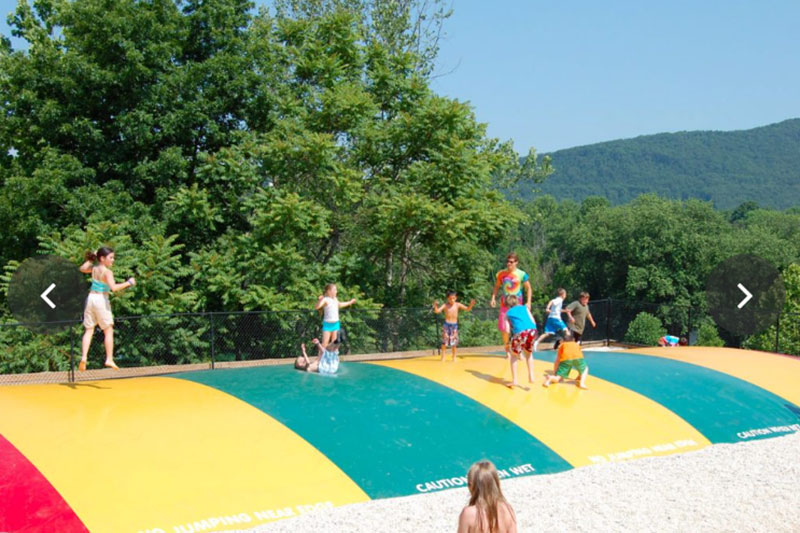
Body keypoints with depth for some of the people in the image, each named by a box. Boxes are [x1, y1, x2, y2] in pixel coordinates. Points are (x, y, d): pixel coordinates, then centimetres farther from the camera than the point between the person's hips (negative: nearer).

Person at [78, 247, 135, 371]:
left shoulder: (94, 268, 6)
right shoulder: (107, 272, -13)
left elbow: (82, 269, 28)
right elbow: (113, 287, -27)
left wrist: (91, 258, 30)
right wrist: (128, 283, -18)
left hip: (90, 298, 6)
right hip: (101, 300, -6)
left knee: (89, 330, 8)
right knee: (108, 331, 5)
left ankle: (84, 357, -5)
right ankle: (109, 359, 2)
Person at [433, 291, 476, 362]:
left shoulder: (457, 305, -1)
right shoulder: (445, 305, -7)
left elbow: (467, 309, 2)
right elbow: (437, 311, -16)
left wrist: (471, 305, -17)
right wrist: (435, 306, -35)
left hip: (454, 325, 2)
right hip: (446, 324, -2)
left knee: (454, 342, 4)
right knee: (444, 341, -1)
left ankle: (454, 357, 18)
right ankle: (443, 356, 14)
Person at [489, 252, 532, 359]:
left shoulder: (522, 274, -6)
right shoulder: (501, 274, 2)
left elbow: (528, 288, -1)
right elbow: (496, 287, 12)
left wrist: (528, 302, -9)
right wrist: (493, 298, -1)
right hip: (504, 305, 2)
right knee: (504, 329, 1)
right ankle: (507, 351, 16)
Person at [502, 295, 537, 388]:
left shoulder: (508, 313, 23)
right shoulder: (524, 308, 28)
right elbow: (533, 322, 19)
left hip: (521, 332, -3)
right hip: (532, 331, 3)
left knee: (514, 355, 18)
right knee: (528, 352, 30)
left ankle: (514, 380, 10)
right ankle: (531, 377, 25)